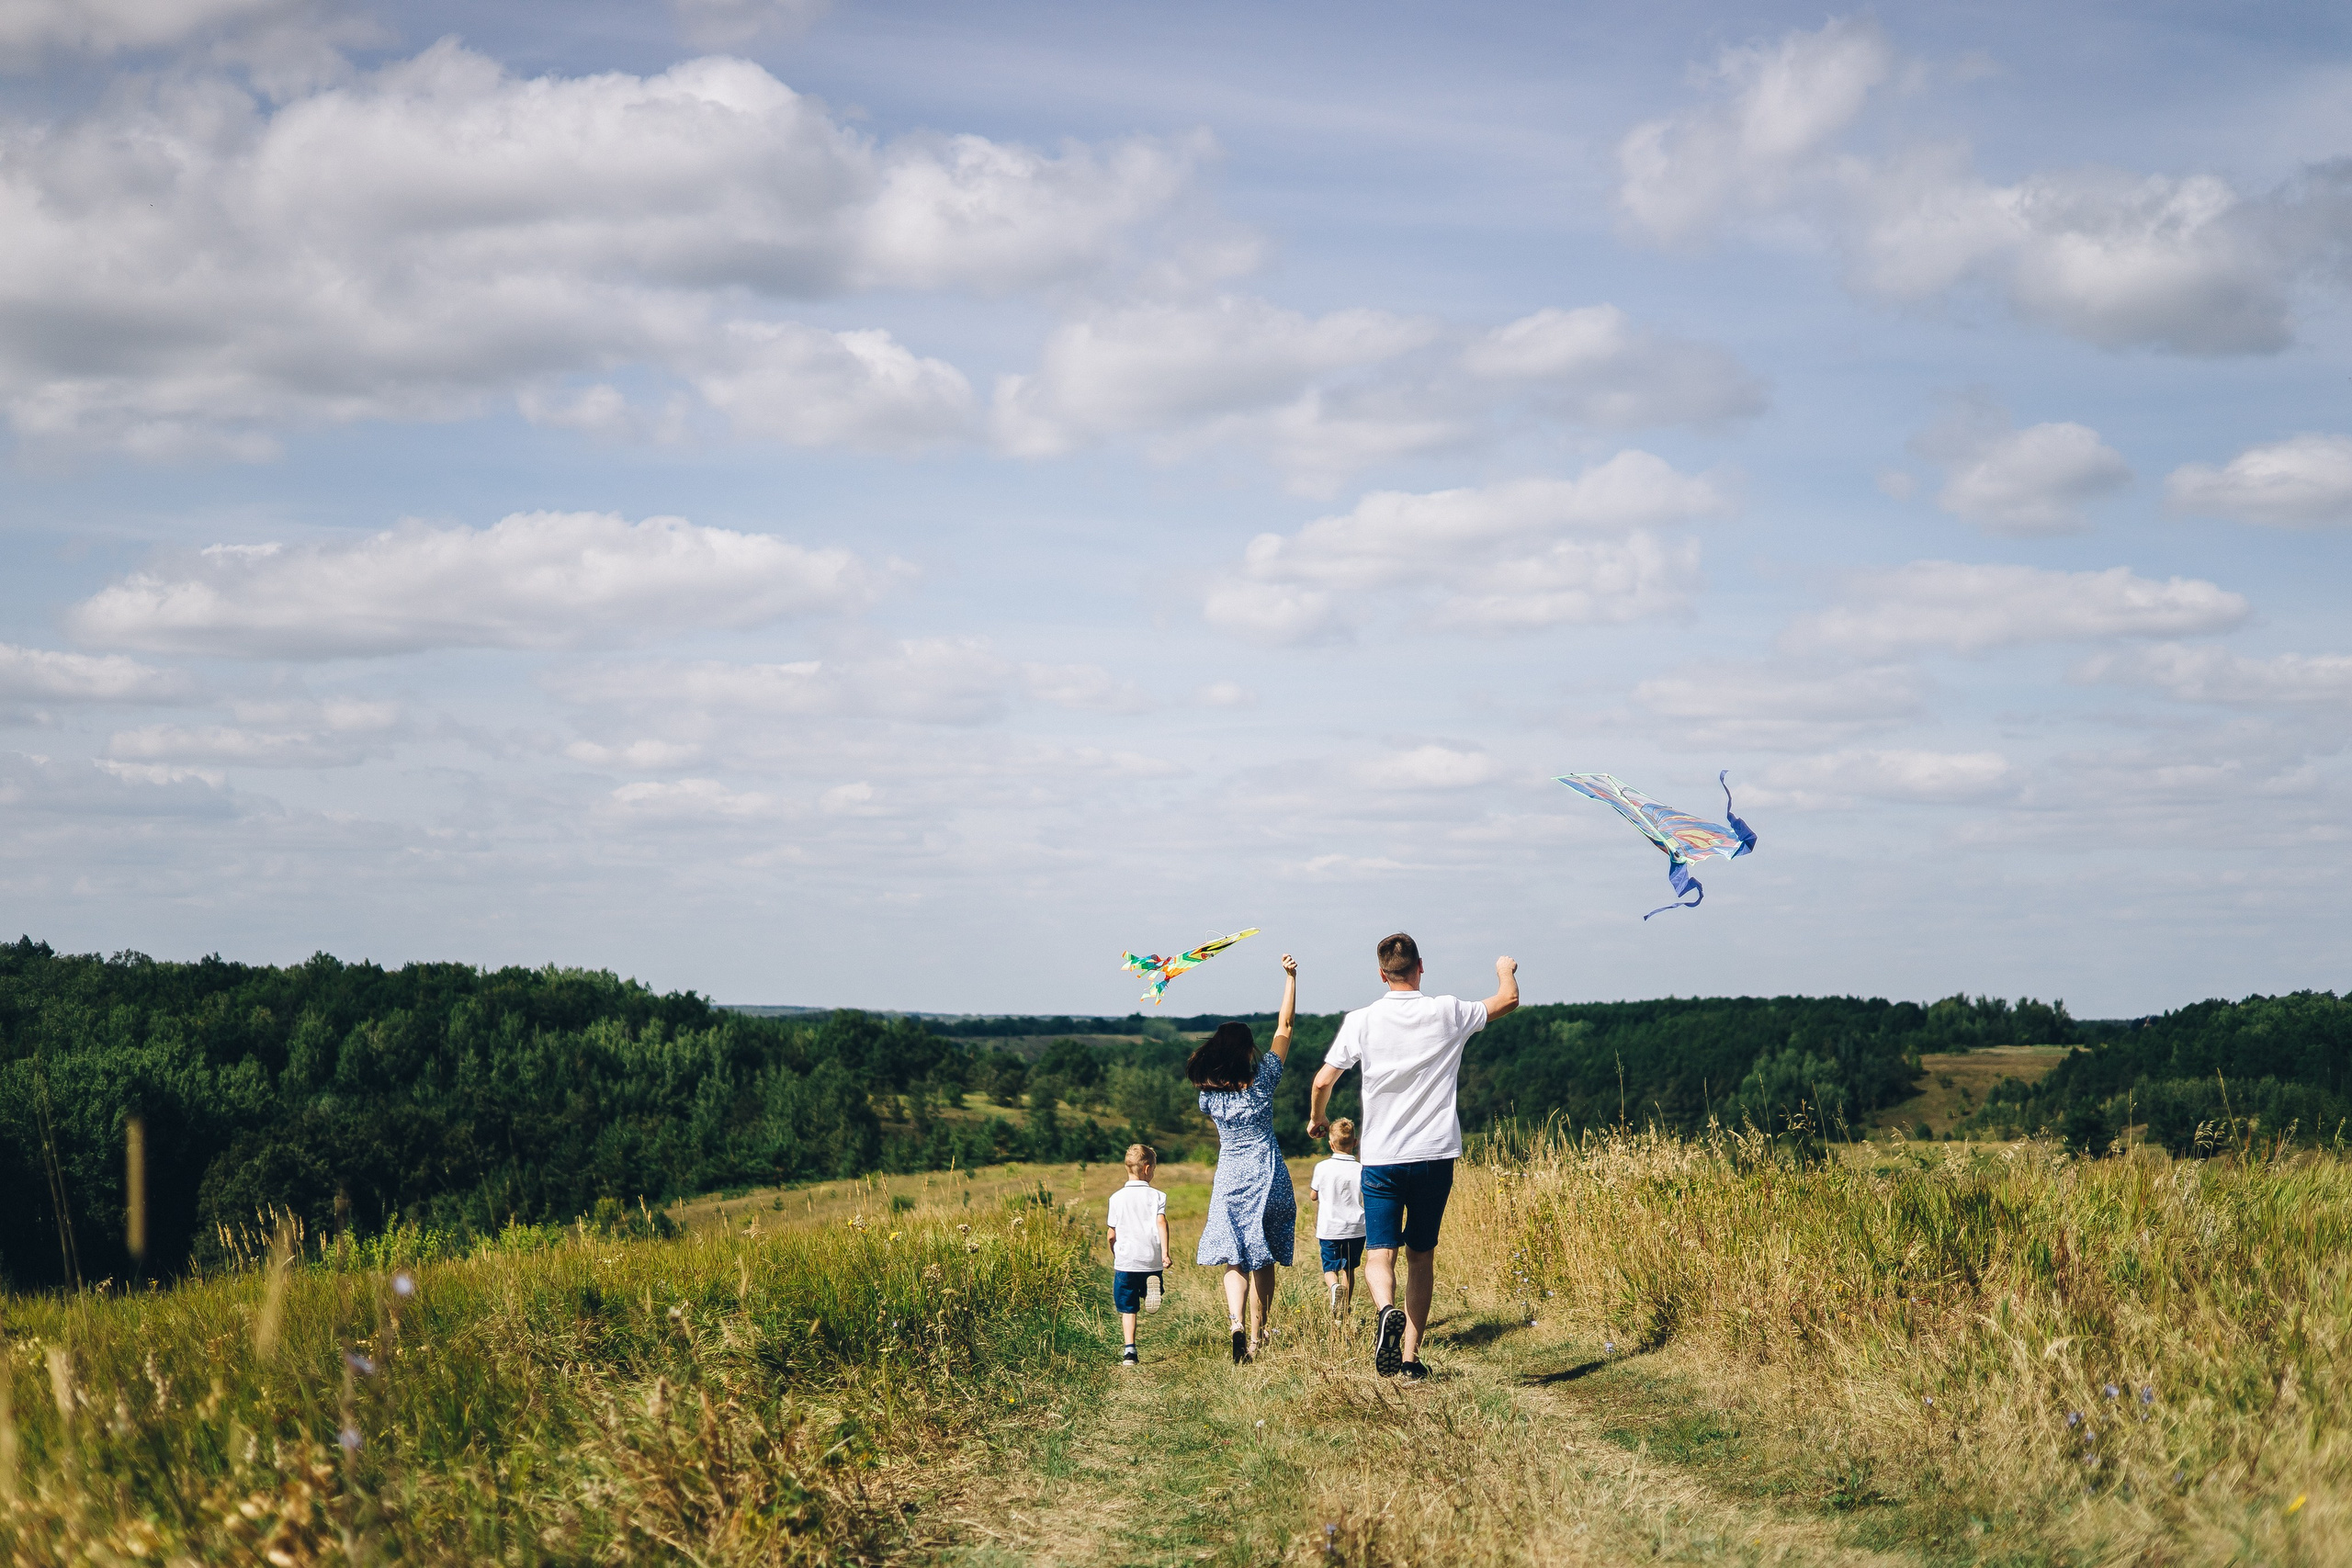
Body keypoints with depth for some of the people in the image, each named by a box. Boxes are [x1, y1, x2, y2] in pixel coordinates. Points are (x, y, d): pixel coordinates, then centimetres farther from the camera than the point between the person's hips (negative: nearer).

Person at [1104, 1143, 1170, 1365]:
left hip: (1125, 1261, 0)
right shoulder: (1157, 1196, 0)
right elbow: (1161, 1223, -14)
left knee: (1128, 1309, 6)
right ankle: (1152, 1288, -17)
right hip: (1151, 1260, 0)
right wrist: (1165, 1252, -18)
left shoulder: (1117, 1198, 4)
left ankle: (1130, 1349, -6)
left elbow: (1112, 1235, 8)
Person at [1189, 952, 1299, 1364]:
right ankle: (1258, 1335, 16)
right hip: (1267, 1178, 0)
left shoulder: (1208, 1094, -5)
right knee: (1264, 1259, 12)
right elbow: (1284, 1027, -3)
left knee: (1236, 1259, 0)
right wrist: (1290, 976, 1)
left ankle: (1237, 1324, -24)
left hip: (1229, 1180, 0)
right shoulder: (1262, 1082, -9)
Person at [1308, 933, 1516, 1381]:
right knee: (1422, 1256, 12)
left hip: (1381, 1158, -1)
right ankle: (1411, 1354, 10)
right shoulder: (1447, 1014, -2)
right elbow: (1508, 999, 14)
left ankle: (1386, 1309, -31)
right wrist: (1506, 969, 36)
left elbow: (1323, 1081, 0)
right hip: (1435, 1155, 1)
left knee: (1379, 1253, 0)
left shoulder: (1361, 1022, -4)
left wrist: (1316, 1119, 21)